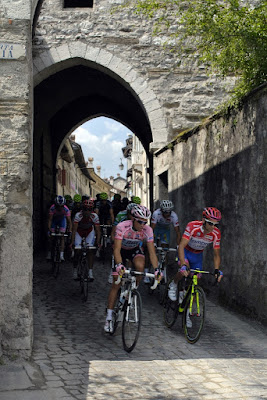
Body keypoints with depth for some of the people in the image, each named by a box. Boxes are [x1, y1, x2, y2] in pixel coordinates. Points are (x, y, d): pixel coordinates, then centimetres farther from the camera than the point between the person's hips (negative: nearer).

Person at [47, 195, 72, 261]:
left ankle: (61, 255, -16)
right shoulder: (52, 208, -34)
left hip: (62, 220, 0)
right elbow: (50, 220, -32)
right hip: (54, 220, 0)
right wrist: (49, 230, -40)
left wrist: (70, 230, -39)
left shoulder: (66, 209, -32)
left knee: (62, 236, -13)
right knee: (50, 237, -5)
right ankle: (49, 253, 10)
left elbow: (69, 221, -29)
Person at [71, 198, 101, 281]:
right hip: (79, 232, -1)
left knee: (90, 250, -14)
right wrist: (72, 242, -32)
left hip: (89, 232, 1)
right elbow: (74, 229, -27)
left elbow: (98, 230, -20)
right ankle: (75, 270, 9)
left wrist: (98, 242, -27)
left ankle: (90, 272, -9)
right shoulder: (78, 215, -30)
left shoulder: (94, 216, -27)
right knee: (77, 251, -10)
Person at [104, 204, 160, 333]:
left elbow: (152, 251, -25)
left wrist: (156, 270, -37)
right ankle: (109, 318, 0)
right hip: (122, 250, -2)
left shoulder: (147, 230, -26)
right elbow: (117, 249, -37)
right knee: (116, 283, -7)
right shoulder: (122, 227, -33)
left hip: (135, 250, 2)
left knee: (140, 266, -34)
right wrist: (119, 265, -54)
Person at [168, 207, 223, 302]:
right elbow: (181, 246, -40)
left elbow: (216, 255, -13)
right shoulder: (193, 226, -36)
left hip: (198, 255, 4)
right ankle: (173, 285, 1)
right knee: (184, 271, -30)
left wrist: (217, 270, -30)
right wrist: (183, 265, -53)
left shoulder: (216, 234, -24)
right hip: (186, 251, -4)